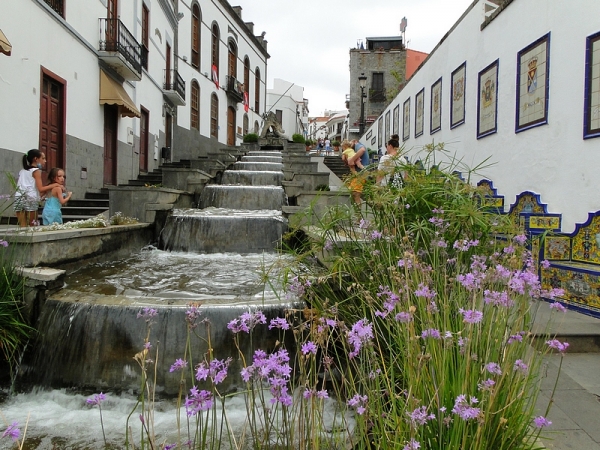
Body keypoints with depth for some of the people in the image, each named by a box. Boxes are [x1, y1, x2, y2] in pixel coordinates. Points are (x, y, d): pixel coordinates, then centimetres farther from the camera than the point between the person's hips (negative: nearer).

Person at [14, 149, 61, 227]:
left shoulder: (22, 171, 22)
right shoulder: (36, 170, 1)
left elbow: (19, 186, 19)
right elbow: (40, 189, -8)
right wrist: (54, 185, 0)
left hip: (18, 198, 6)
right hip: (31, 199, -6)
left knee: (22, 227, 4)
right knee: (33, 226, -3)